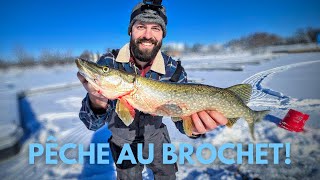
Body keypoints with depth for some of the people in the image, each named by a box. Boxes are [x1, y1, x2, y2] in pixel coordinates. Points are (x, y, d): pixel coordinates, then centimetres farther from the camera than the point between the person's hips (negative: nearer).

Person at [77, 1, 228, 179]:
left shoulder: (174, 70, -21)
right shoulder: (108, 63, -24)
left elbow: (182, 117, -19)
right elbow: (93, 124, -27)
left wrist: (192, 127, -43)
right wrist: (97, 103, -51)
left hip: (156, 137, 2)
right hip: (123, 142, -1)